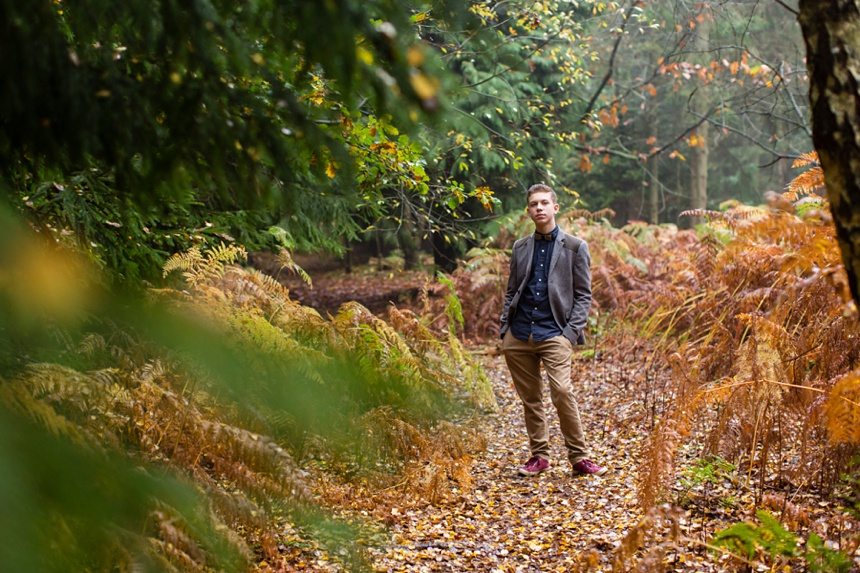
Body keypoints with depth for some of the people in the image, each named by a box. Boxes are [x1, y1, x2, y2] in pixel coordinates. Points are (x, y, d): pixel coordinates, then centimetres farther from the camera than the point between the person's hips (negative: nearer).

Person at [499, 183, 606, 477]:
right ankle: (539, 455, 19)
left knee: (562, 392, -17)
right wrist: (503, 329, 7)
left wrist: (572, 332, -9)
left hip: (554, 334, -4)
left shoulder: (575, 247, 3)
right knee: (530, 398, 8)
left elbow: (583, 295, 2)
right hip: (518, 336, 4)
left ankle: (579, 458, -8)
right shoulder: (520, 247, 14)